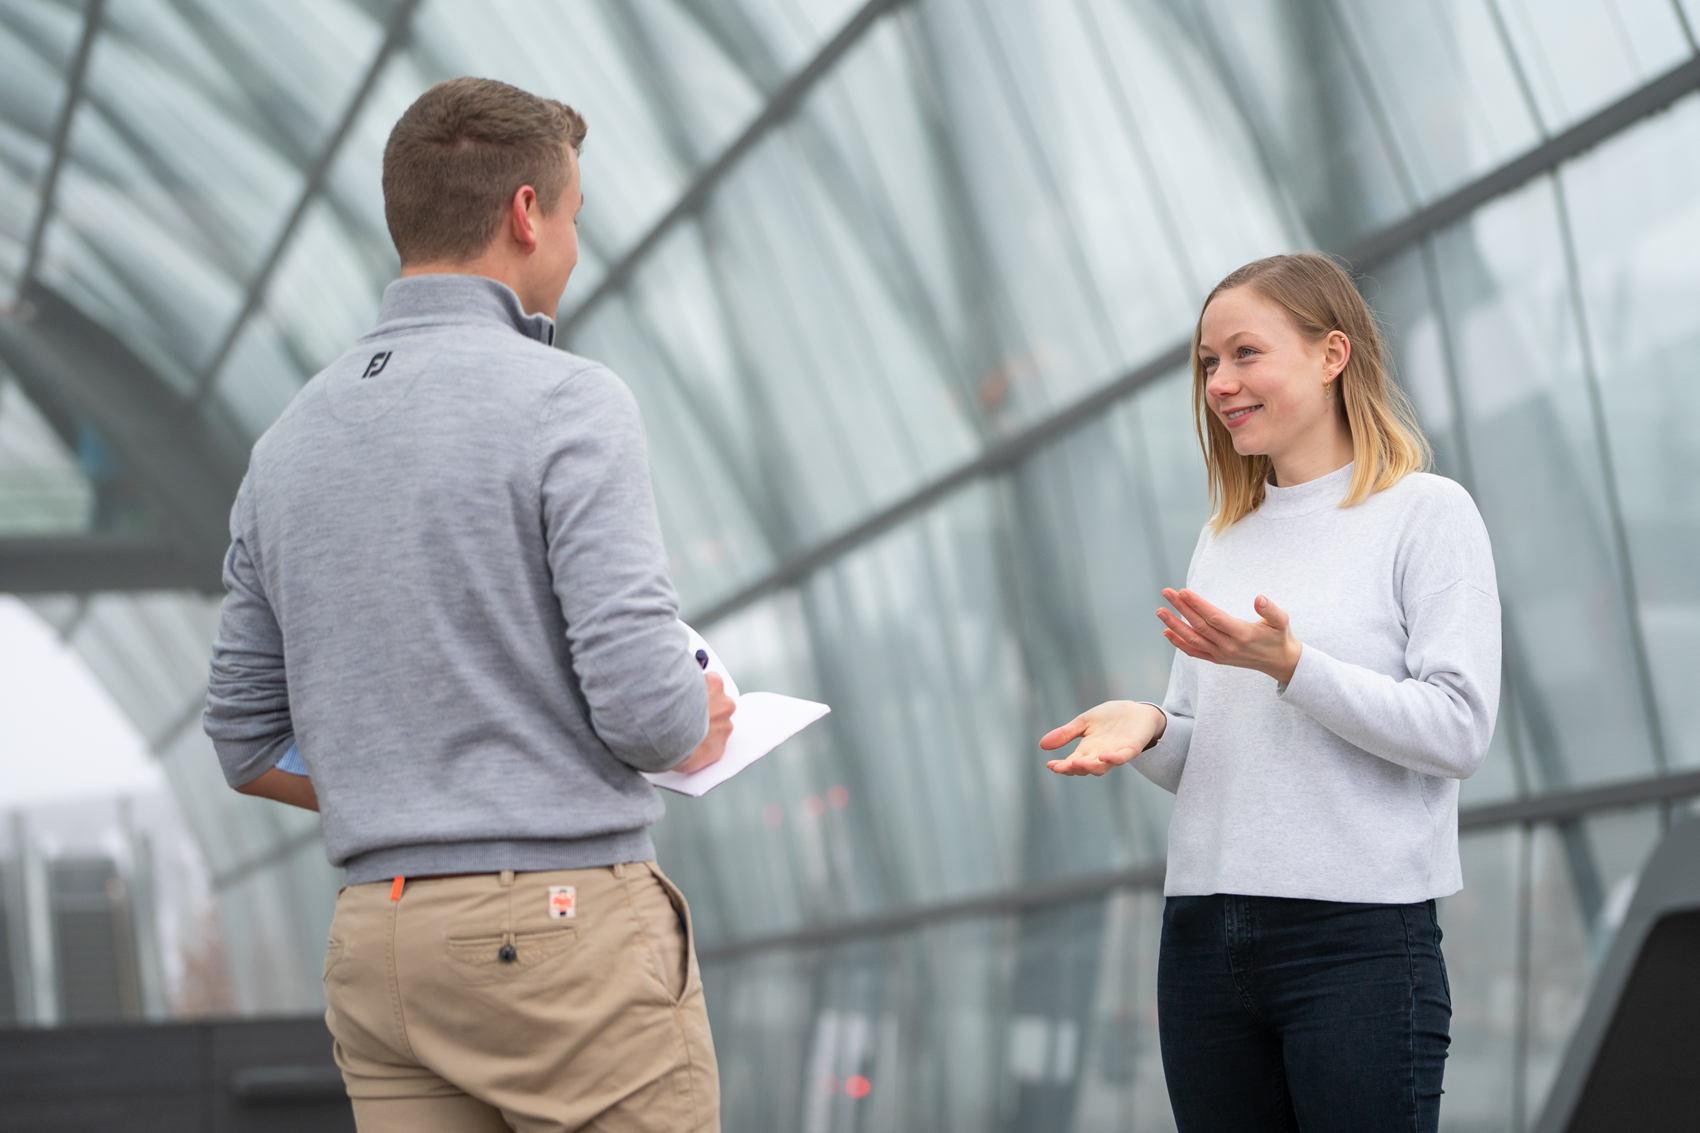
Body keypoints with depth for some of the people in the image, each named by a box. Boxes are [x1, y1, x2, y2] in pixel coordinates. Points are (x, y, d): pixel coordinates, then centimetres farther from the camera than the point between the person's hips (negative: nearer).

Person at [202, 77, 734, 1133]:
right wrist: (704, 728, 5)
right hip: (568, 927, -6)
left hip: (377, 939, 7)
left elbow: (251, 745, 15)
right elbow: (643, 703, -17)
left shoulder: (288, 442, 11)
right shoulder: (565, 401, -10)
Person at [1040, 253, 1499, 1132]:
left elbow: (1459, 730, -10)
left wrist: (1289, 664, -19)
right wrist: (1149, 731, -4)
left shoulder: (1427, 512, -1)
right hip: (1204, 929, 6)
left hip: (1361, 936, -5)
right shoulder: (1221, 538, 17)